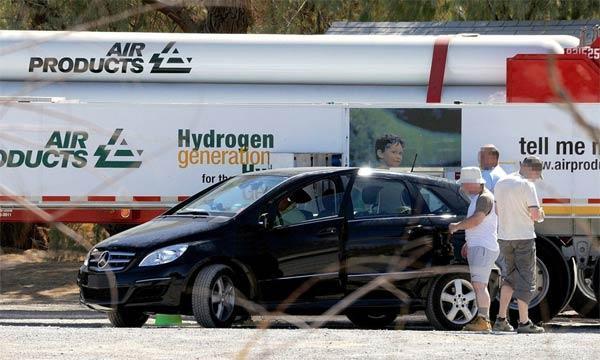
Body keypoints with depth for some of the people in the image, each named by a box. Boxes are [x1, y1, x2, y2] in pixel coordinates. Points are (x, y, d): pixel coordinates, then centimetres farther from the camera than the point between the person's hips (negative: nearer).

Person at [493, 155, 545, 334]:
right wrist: (540, 215, 2)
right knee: (525, 280, 0)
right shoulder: (526, 185, -13)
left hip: (504, 237, 7)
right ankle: (524, 322, -1)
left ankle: (501, 319, 13)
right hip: (524, 237, -7)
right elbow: (535, 214, -18)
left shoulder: (500, 183, 10)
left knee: (509, 277, 18)